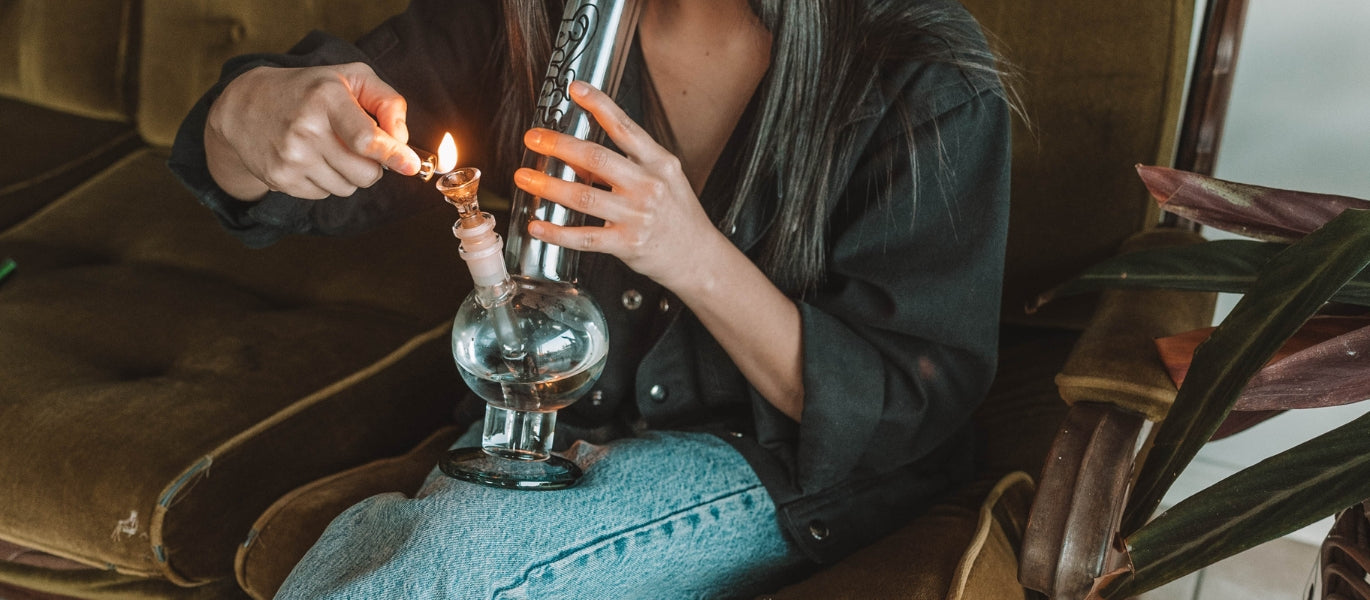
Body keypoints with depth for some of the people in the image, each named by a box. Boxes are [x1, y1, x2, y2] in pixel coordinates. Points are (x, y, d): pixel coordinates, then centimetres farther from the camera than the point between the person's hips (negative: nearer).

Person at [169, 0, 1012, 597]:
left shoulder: (927, 79, -19)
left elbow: (903, 412, -16)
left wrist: (700, 259, -32)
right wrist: (253, 110, -26)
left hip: (782, 467, -3)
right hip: (562, 425, 4)